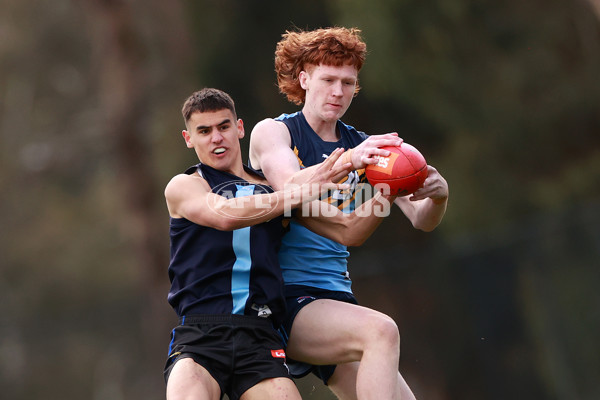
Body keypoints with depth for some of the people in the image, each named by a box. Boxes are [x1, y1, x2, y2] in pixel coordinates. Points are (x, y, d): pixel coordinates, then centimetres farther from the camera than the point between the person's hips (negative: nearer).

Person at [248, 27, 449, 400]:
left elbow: (420, 219, 4)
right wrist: (347, 162, -38)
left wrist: (437, 197, -20)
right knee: (380, 330, -31)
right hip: (283, 297, -6)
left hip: (337, 298, 6)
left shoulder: (363, 147, 14)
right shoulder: (272, 132, 1)